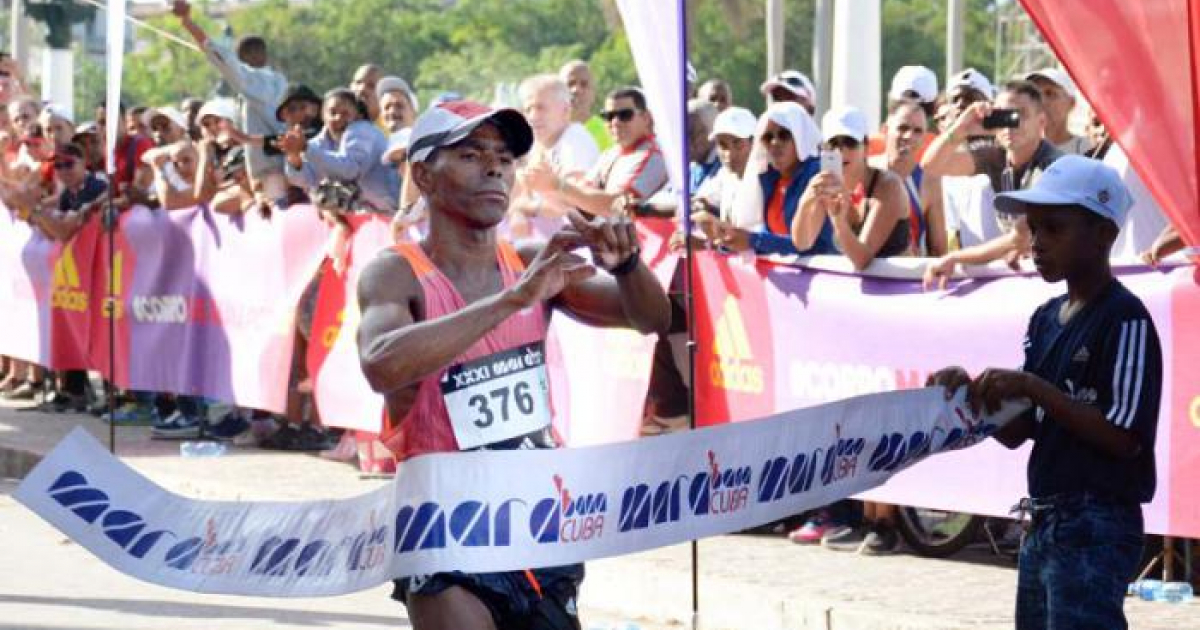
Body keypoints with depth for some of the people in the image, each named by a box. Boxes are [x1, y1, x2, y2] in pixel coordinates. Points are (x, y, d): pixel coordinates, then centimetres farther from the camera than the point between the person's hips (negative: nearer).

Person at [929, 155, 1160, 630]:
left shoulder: (1126, 320, -12)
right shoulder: (1045, 319, 12)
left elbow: (1124, 438, -19)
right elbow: (1017, 433, 14)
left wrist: (1035, 389, -20)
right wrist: (973, 394, -4)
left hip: (1097, 531, -9)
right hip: (1043, 524, 9)